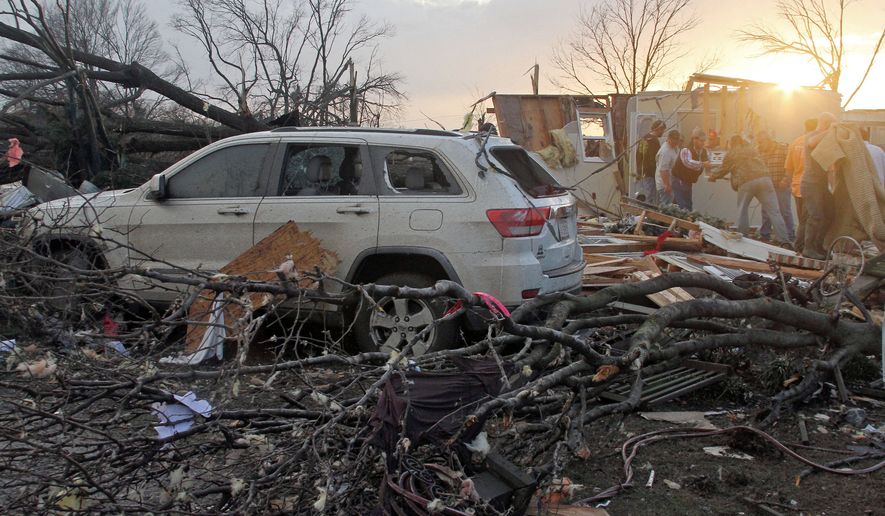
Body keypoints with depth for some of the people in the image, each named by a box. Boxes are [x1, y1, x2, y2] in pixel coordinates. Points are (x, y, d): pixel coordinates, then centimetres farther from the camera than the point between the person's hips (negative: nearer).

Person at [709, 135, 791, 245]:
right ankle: (784, 241, -10)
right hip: (764, 178, 2)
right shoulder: (751, 148, 27)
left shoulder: (731, 154, 17)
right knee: (774, 211, -3)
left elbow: (723, 170, 26)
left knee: (742, 209, 18)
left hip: (746, 182, -2)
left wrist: (713, 177, 46)